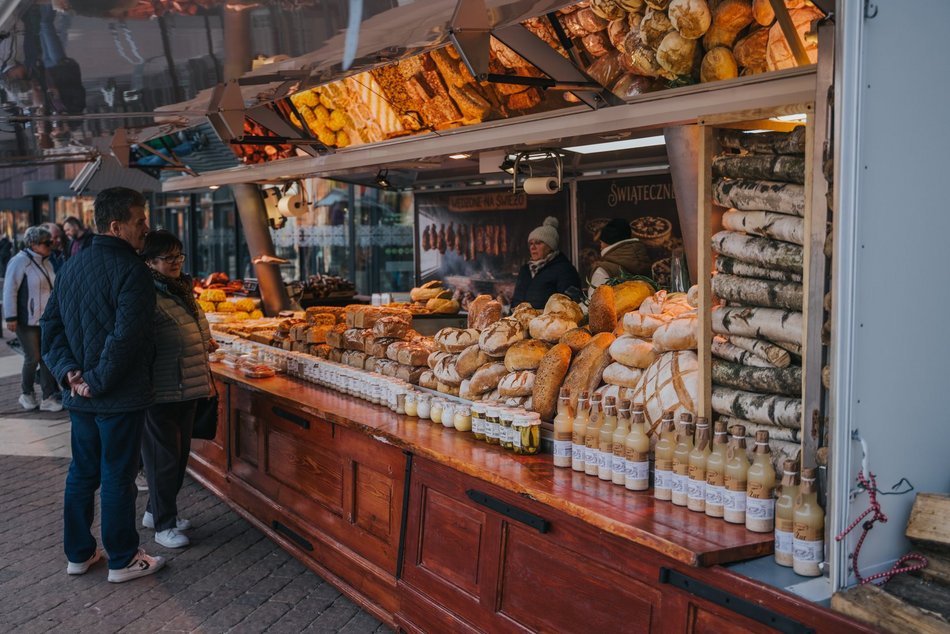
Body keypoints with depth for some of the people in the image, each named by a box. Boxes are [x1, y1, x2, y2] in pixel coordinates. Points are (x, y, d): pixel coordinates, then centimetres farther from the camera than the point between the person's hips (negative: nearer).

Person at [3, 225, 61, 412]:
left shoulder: (46, 262, 11)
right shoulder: (20, 261, -11)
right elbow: (10, 290, -14)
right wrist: (11, 317, -17)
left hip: (45, 318, 7)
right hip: (26, 320, -7)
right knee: (33, 358, -2)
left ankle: (49, 398, 7)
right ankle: (26, 394, 19)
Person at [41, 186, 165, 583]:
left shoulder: (73, 266, 8)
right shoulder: (131, 270, -17)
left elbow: (51, 324, 7)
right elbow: (125, 338, -25)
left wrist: (69, 372, -2)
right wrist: (99, 382, -15)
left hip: (79, 397, 8)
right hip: (120, 397, -7)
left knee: (82, 473, 18)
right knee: (117, 478, 3)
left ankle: (78, 553, 30)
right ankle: (123, 561, 17)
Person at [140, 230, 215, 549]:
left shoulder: (181, 290, 11)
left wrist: (205, 343, 14)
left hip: (187, 389, 9)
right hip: (162, 391, -9)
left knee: (179, 454, 18)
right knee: (164, 457, 2)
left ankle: (156, 511, 34)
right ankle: (164, 525, 16)